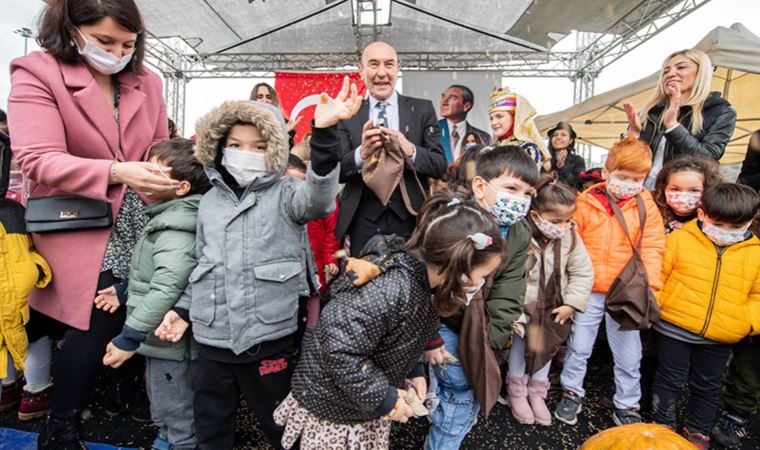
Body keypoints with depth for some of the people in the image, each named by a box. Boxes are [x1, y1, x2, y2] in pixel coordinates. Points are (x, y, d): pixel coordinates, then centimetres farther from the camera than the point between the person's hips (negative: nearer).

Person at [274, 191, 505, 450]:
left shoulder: (418, 280, -6)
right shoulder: (389, 290, -36)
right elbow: (341, 352, -34)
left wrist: (413, 372, -1)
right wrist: (384, 399, -23)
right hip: (331, 410, -7)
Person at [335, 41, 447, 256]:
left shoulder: (423, 109, 4)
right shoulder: (347, 115, 4)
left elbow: (440, 166, 0)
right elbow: (336, 171, -2)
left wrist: (410, 150, -20)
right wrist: (361, 153, -22)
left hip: (410, 218, 0)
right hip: (364, 220, 0)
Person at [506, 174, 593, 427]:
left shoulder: (570, 238, -13)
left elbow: (583, 273, -3)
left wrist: (571, 304, -8)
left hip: (554, 309, 4)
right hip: (524, 308, -4)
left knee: (547, 349, 16)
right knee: (521, 347, 10)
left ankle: (537, 393, 38)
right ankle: (517, 392, 33)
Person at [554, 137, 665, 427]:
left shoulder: (646, 206, -3)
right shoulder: (585, 202, -6)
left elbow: (652, 248, -4)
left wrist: (648, 284, -16)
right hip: (588, 290, -1)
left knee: (629, 355, 13)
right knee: (578, 346, 13)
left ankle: (627, 406, 33)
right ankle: (571, 393, 33)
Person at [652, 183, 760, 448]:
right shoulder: (679, 239, -8)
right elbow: (656, 274, -4)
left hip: (720, 338, 3)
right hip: (674, 330, -3)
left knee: (707, 386, 19)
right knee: (670, 381, 12)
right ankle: (662, 426, 31)